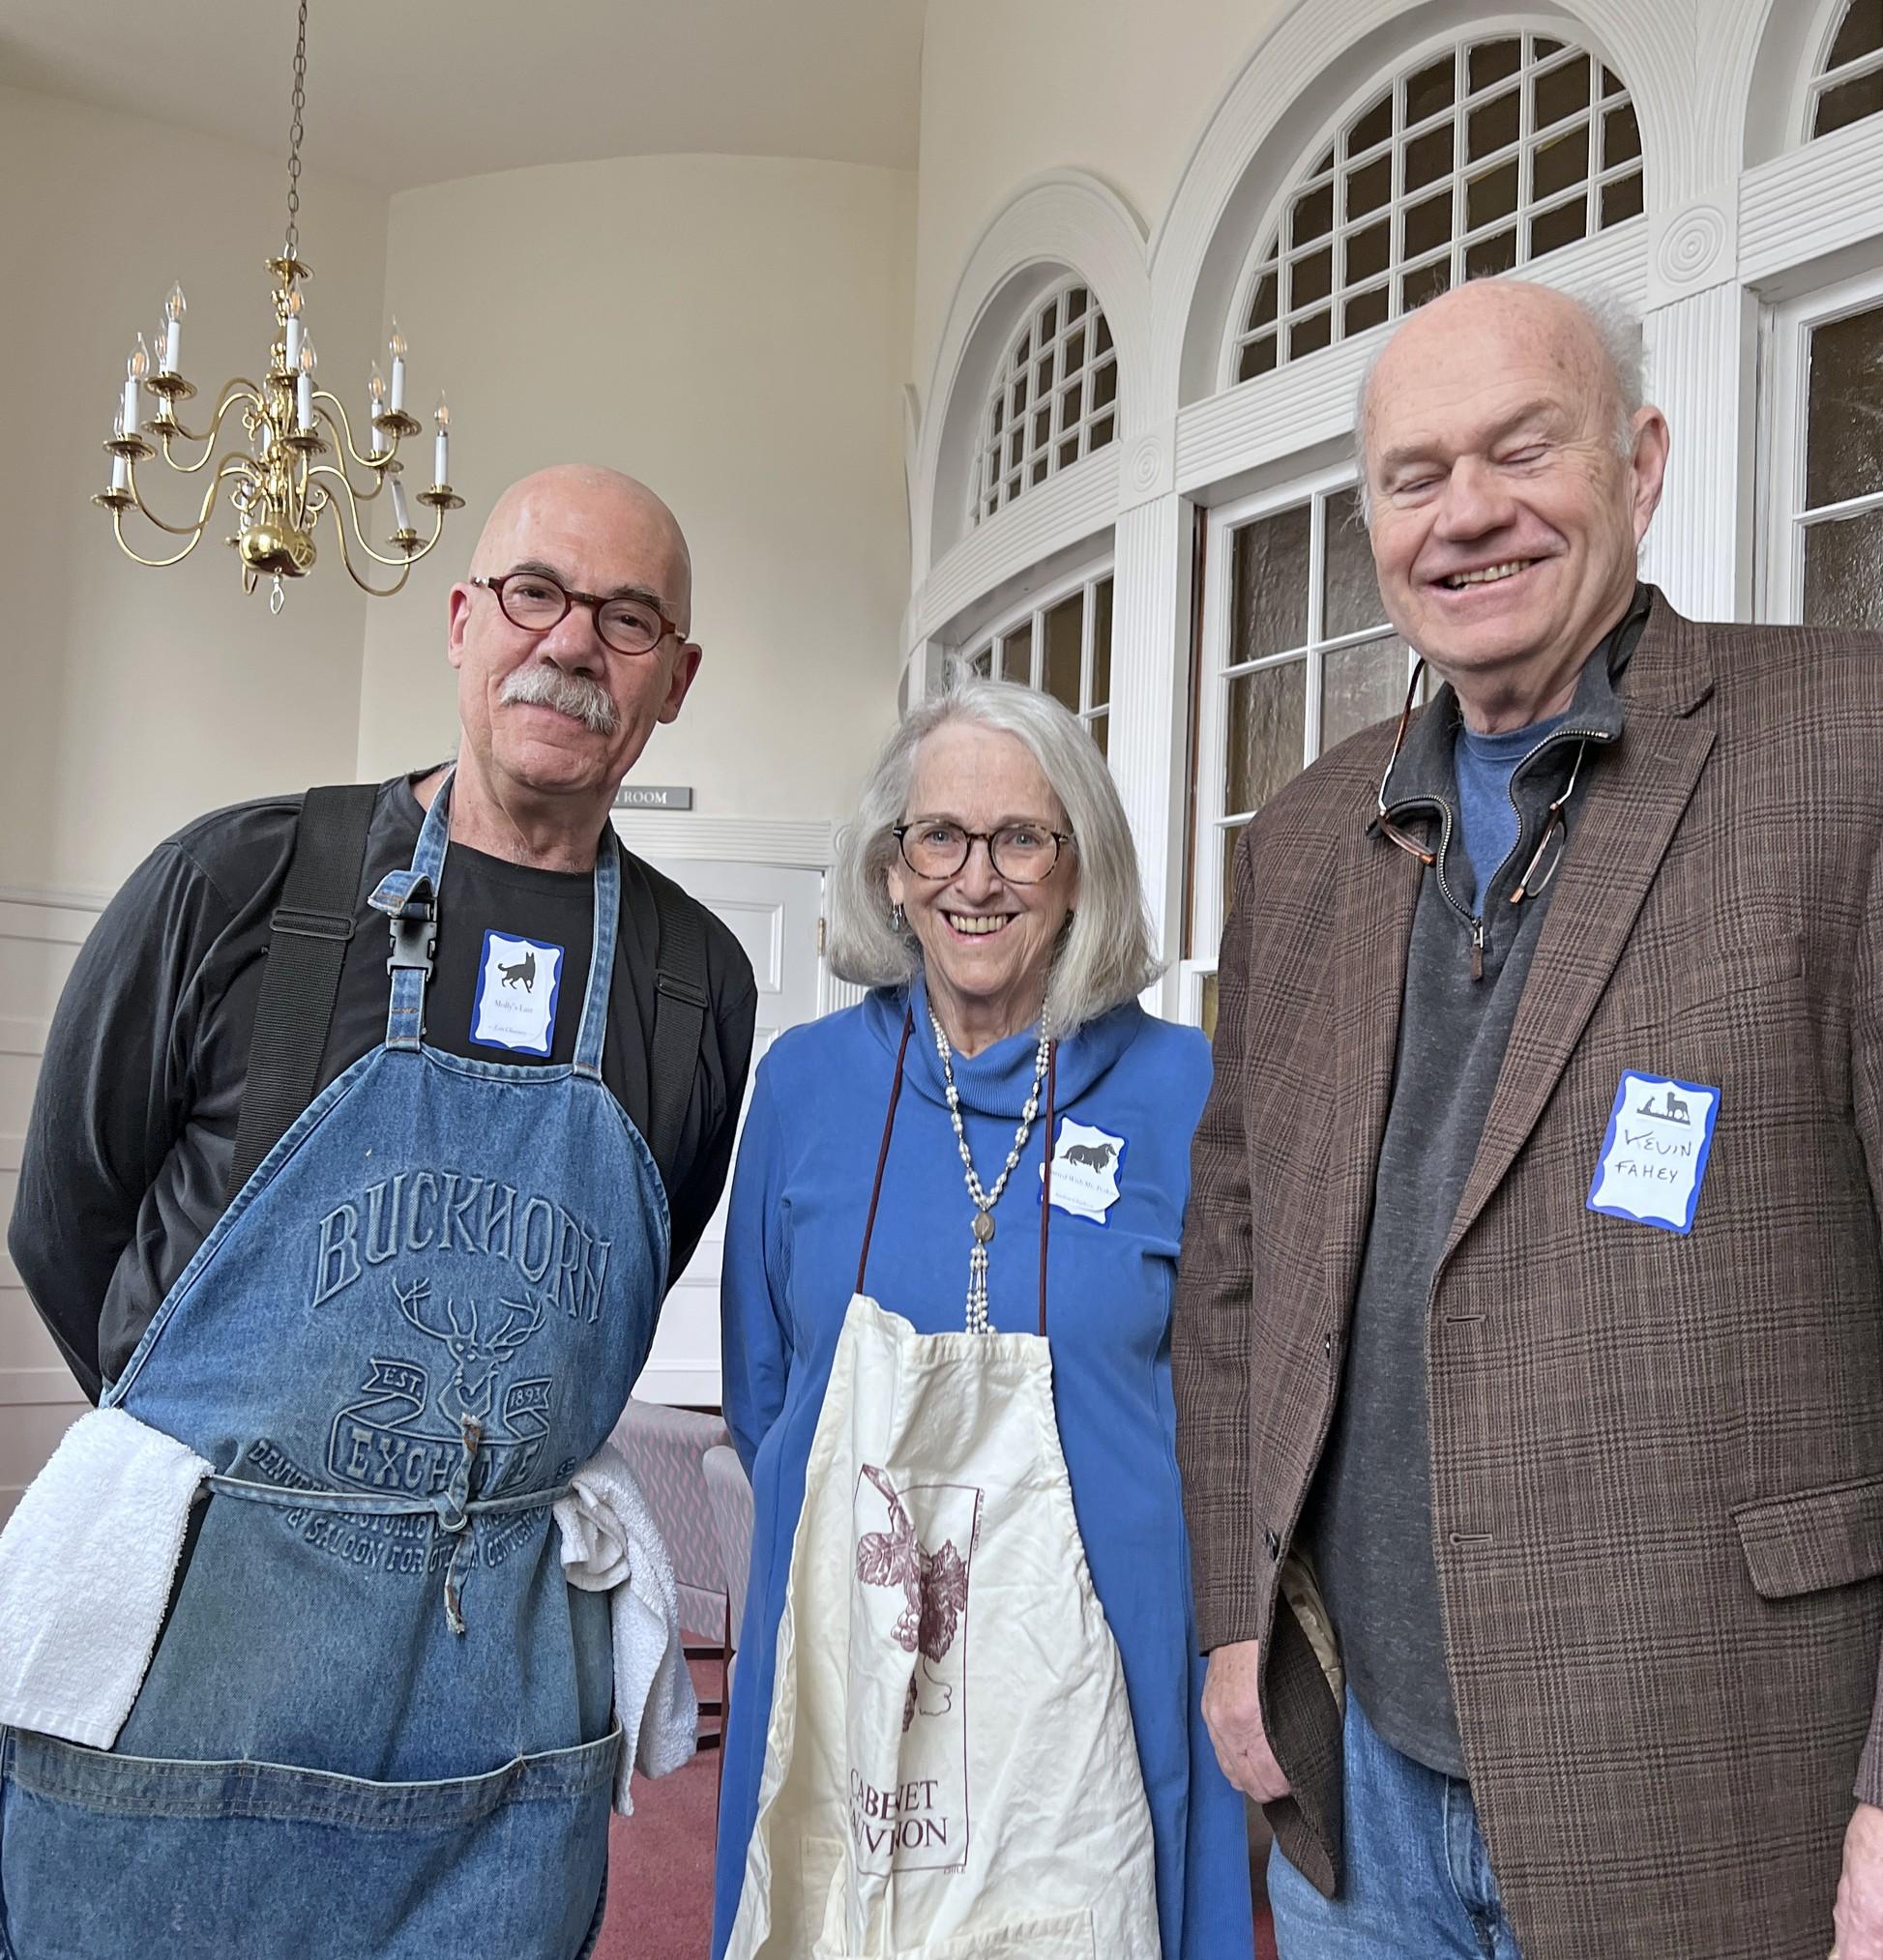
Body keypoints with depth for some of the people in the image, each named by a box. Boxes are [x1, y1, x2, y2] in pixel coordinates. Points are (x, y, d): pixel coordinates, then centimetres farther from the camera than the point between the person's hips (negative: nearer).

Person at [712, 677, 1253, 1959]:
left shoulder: (1179, 1088, -5)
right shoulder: (807, 1081, 1)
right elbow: (760, 1392, 10)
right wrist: (855, 1553, 5)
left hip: (1081, 1681, -2)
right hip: (839, 1671, 2)